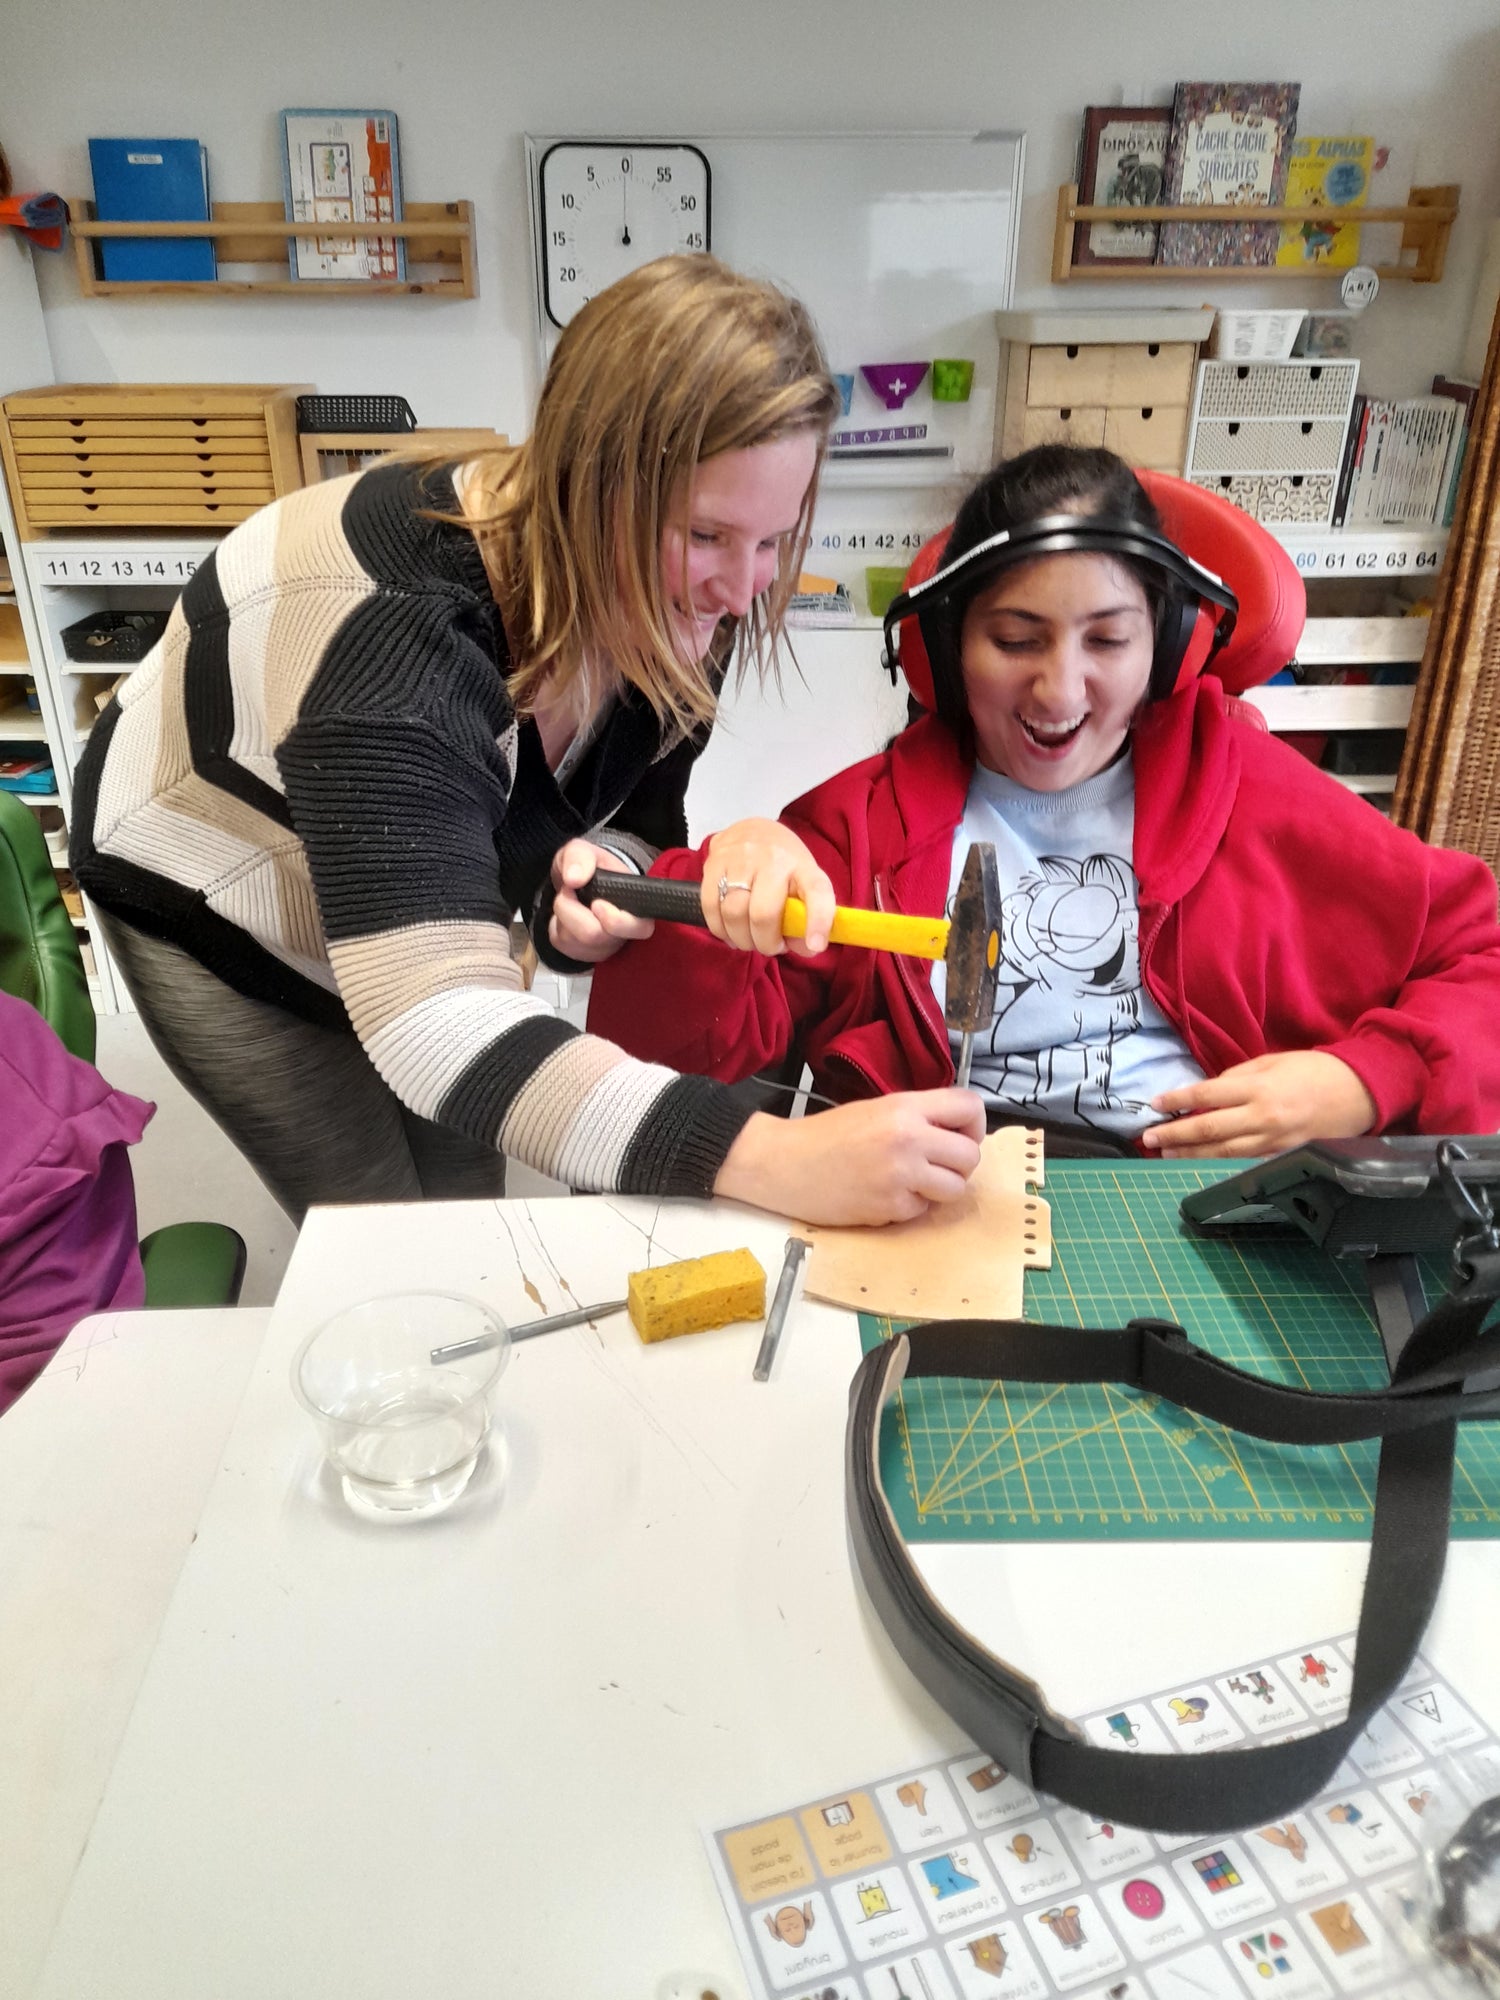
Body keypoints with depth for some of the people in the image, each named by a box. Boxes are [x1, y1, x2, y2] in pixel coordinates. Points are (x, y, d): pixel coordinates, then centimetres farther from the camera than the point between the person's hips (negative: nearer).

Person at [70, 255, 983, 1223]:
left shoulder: (671, 600, -20)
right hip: (219, 910, -5)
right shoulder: (403, 632, -42)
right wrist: (784, 1164, -61)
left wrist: (594, 872, -34)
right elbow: (434, 1022, -52)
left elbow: (635, 817, -8)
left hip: (419, 914, 6)